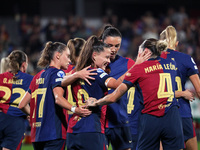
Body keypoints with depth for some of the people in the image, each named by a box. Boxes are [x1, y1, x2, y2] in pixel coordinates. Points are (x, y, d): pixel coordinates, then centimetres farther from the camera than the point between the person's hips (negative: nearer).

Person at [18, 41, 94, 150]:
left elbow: (22, 105, 19)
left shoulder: (37, 77, 18)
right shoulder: (57, 73, -4)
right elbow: (58, 98, -23)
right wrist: (74, 109, -37)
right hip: (54, 133, -8)